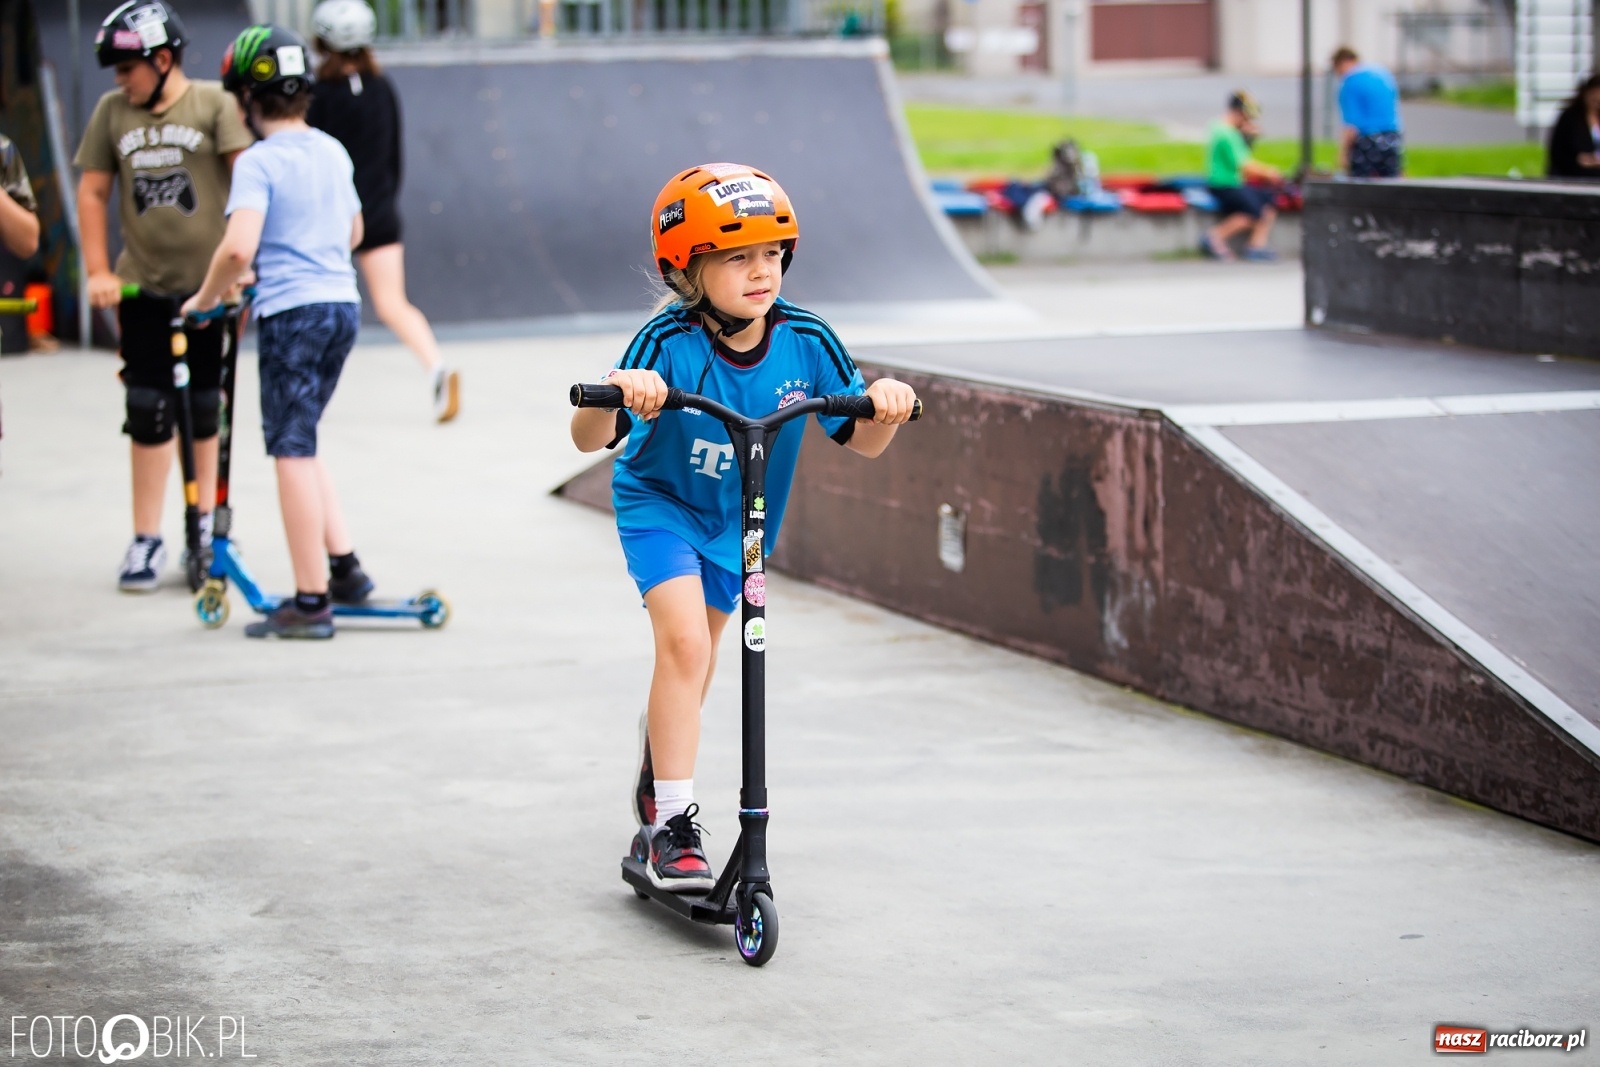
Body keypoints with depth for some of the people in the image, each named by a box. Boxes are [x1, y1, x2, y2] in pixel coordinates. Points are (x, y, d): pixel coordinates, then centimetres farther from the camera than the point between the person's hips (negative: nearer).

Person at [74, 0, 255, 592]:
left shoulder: (214, 104, -6)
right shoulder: (112, 111, 4)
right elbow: (93, 192, 9)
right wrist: (98, 271, 2)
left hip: (210, 281, -2)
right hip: (143, 284, 2)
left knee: (206, 408, 8)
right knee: (148, 411, 0)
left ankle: (208, 520, 25)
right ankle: (147, 539, 6)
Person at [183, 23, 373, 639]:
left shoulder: (258, 162, -12)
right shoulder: (334, 153, 12)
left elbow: (238, 247, -24)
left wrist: (205, 299, -8)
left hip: (291, 311, -7)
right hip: (343, 304, 7)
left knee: (292, 450, -2)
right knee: (300, 443, 21)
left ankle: (311, 602, -1)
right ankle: (343, 566, 17)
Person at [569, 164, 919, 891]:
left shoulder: (804, 341, -20)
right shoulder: (670, 344, -30)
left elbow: (861, 441, -13)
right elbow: (589, 438, -35)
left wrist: (885, 404, -35)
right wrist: (614, 392, -56)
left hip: (740, 519, 4)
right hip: (660, 503, -4)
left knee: (693, 654, 21)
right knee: (686, 643, -24)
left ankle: (655, 776, 50)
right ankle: (672, 824, -16)